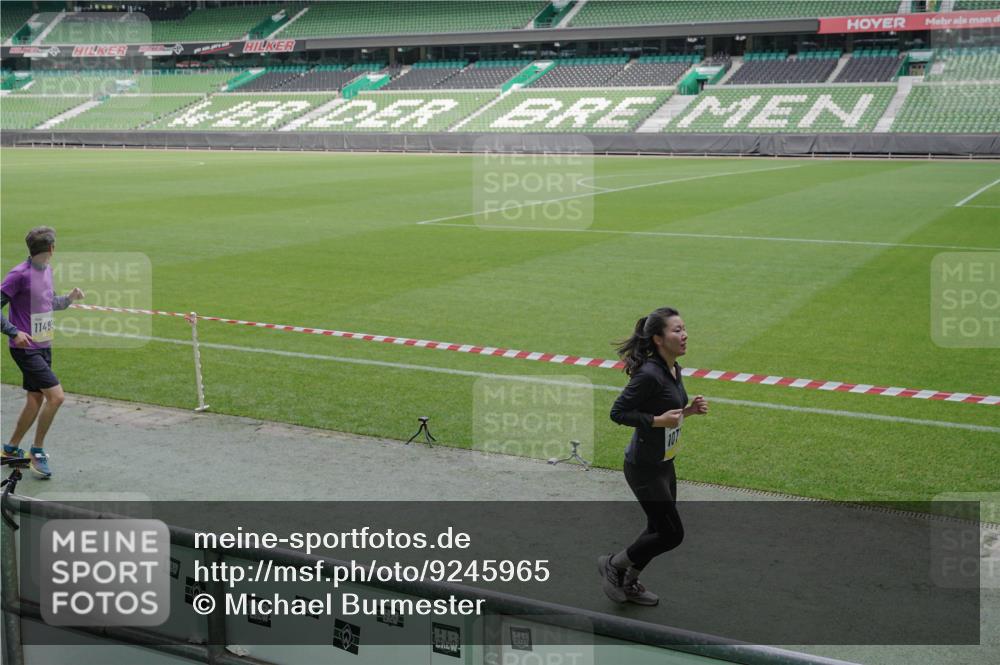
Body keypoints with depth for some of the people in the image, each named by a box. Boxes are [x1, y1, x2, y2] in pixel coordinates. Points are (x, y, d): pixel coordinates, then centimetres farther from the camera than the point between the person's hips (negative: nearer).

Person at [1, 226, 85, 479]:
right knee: (56, 396, -14)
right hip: (26, 348, -8)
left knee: (36, 399, 14)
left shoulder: (47, 270, 8)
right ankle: (37, 451, 2)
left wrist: (69, 298, 8)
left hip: (43, 346, 8)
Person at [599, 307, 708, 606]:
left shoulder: (673, 369, 3)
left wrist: (688, 409, 0)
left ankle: (628, 584, 37)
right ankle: (613, 564, 19)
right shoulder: (649, 374, -25)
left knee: (659, 529, 19)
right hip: (644, 468, -9)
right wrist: (658, 420, -26)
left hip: (664, 463, 9)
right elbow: (618, 412, -22)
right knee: (672, 534, -1)